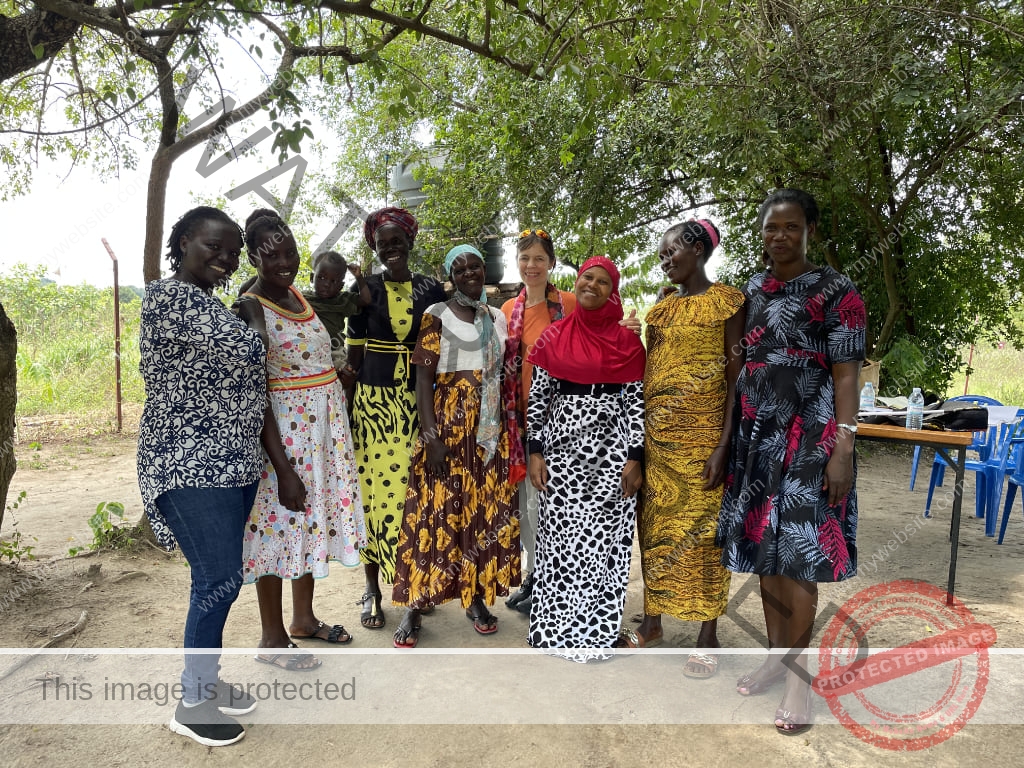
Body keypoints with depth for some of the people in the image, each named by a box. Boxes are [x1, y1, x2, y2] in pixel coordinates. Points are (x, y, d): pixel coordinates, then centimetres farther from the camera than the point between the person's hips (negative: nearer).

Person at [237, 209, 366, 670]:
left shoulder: (296, 295, 8)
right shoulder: (251, 307, -15)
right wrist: (283, 467, -23)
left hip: (325, 423, 8)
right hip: (283, 428, -8)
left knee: (313, 518, 17)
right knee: (281, 523, 4)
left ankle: (304, 618, 36)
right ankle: (272, 639, 22)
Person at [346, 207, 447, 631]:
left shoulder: (431, 289, 7)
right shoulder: (366, 289, 4)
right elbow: (355, 351, 5)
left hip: (418, 402, 1)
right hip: (374, 401, -1)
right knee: (375, 488, -1)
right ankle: (372, 588, 12)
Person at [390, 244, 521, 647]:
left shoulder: (498, 317, 12)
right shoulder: (437, 316, -2)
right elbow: (423, 377, -8)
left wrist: (513, 427, 10)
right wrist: (430, 435, -18)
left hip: (491, 426, 5)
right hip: (449, 422, -5)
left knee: (489, 511, 8)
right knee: (436, 509, -3)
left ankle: (477, 596, 22)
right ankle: (414, 607, 7)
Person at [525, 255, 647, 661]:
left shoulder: (626, 341, 3)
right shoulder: (553, 337, 6)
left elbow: (636, 401, 1)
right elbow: (538, 396, 5)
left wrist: (635, 457, -6)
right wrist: (535, 451, -1)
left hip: (611, 450, -1)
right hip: (562, 447, 1)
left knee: (604, 538, 2)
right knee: (561, 535, 3)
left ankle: (596, 632, 19)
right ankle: (558, 627, 20)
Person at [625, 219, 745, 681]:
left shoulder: (726, 301, -4)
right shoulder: (660, 309, 14)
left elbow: (736, 378, -8)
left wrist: (724, 445, -15)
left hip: (701, 434, -6)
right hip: (655, 433, 6)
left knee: (702, 529, 1)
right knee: (654, 527, 11)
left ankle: (708, 637, 15)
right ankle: (652, 623, 26)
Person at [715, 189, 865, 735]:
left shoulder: (835, 291, -4)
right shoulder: (750, 292, 12)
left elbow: (846, 375, -8)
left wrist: (843, 448, -15)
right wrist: (726, 438, 12)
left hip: (809, 438, -5)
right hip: (756, 437, 6)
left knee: (798, 553, -4)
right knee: (765, 549, 10)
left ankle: (798, 671, 12)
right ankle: (777, 655, 26)